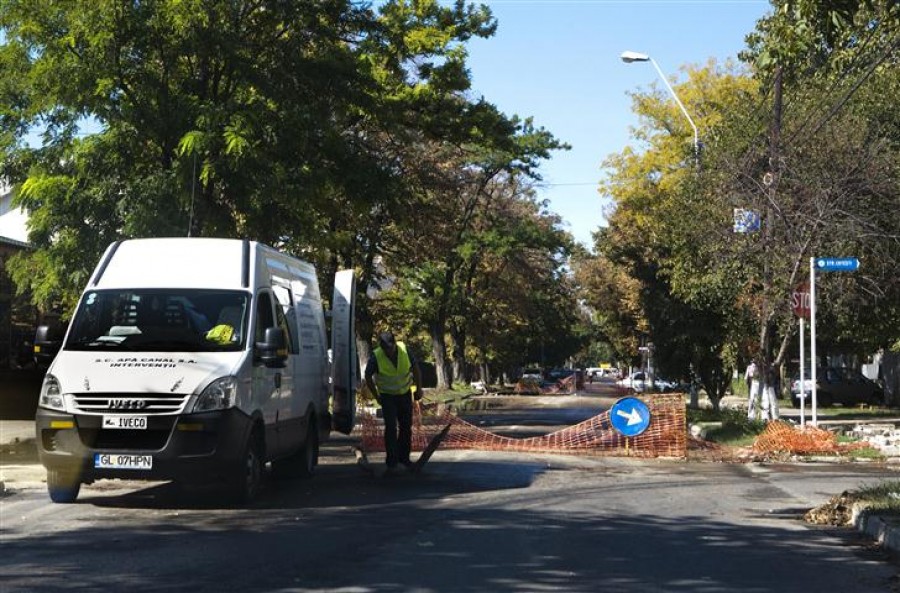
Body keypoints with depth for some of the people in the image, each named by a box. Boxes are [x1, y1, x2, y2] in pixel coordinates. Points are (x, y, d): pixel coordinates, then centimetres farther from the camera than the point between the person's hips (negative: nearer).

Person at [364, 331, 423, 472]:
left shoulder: (404, 350, -16)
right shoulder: (376, 357, -22)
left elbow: (415, 367, 1)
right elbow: (368, 377, -6)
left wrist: (419, 388, 2)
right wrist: (376, 396, -2)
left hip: (405, 393, 3)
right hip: (387, 396, -3)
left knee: (406, 426, 9)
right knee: (391, 427, -12)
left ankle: (404, 457, 23)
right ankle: (391, 460, -5)